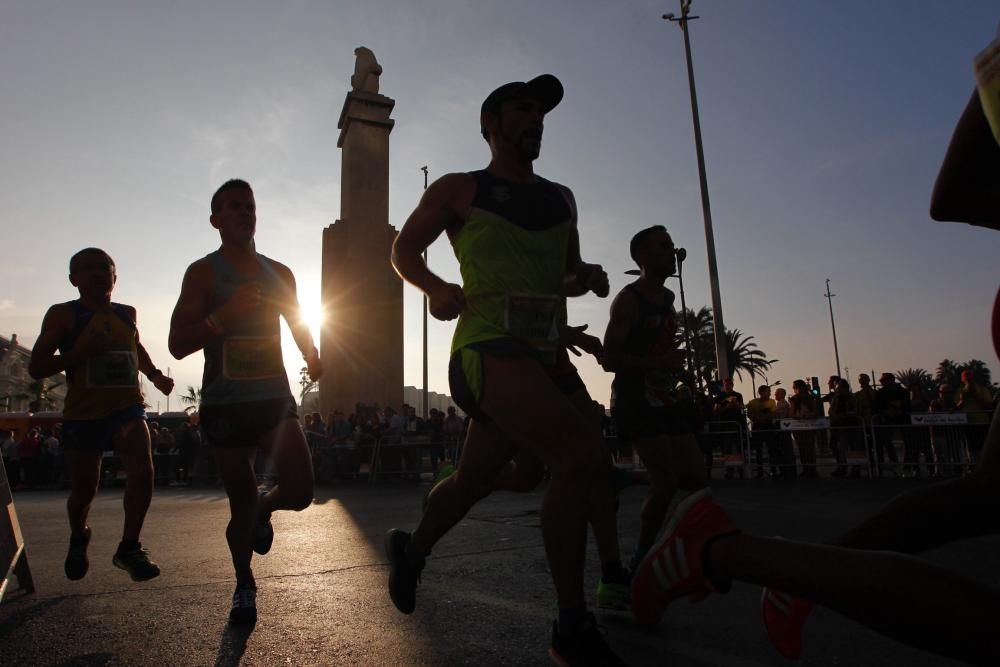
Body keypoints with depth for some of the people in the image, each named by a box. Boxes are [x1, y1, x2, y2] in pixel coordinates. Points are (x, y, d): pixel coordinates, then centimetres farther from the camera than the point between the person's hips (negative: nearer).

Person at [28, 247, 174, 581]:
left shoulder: (127, 313, 9)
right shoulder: (63, 314, -3)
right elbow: (36, 367, -8)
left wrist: (155, 375, 16)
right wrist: (78, 353, -23)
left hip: (127, 407, 2)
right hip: (83, 413, -2)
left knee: (142, 470, -21)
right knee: (84, 489, 10)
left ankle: (129, 547, -7)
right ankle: (78, 538, 42)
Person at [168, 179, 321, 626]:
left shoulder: (280, 274, 10)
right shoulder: (203, 273, -2)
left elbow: (298, 324, 26)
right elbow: (178, 344, -9)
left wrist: (312, 358, 8)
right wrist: (226, 313, -22)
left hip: (275, 398, 3)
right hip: (225, 404, -3)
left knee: (300, 491, -9)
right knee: (241, 505, 4)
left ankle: (263, 510, 27)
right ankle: (244, 586, 29)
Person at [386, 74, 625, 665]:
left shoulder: (561, 198, 20)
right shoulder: (459, 190, 5)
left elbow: (567, 273, 28)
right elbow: (404, 249, 12)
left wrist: (587, 276, 4)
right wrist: (437, 288, -9)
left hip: (539, 356, 7)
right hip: (490, 348, -7)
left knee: (474, 481, 18)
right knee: (585, 458, -25)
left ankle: (411, 549, 48)